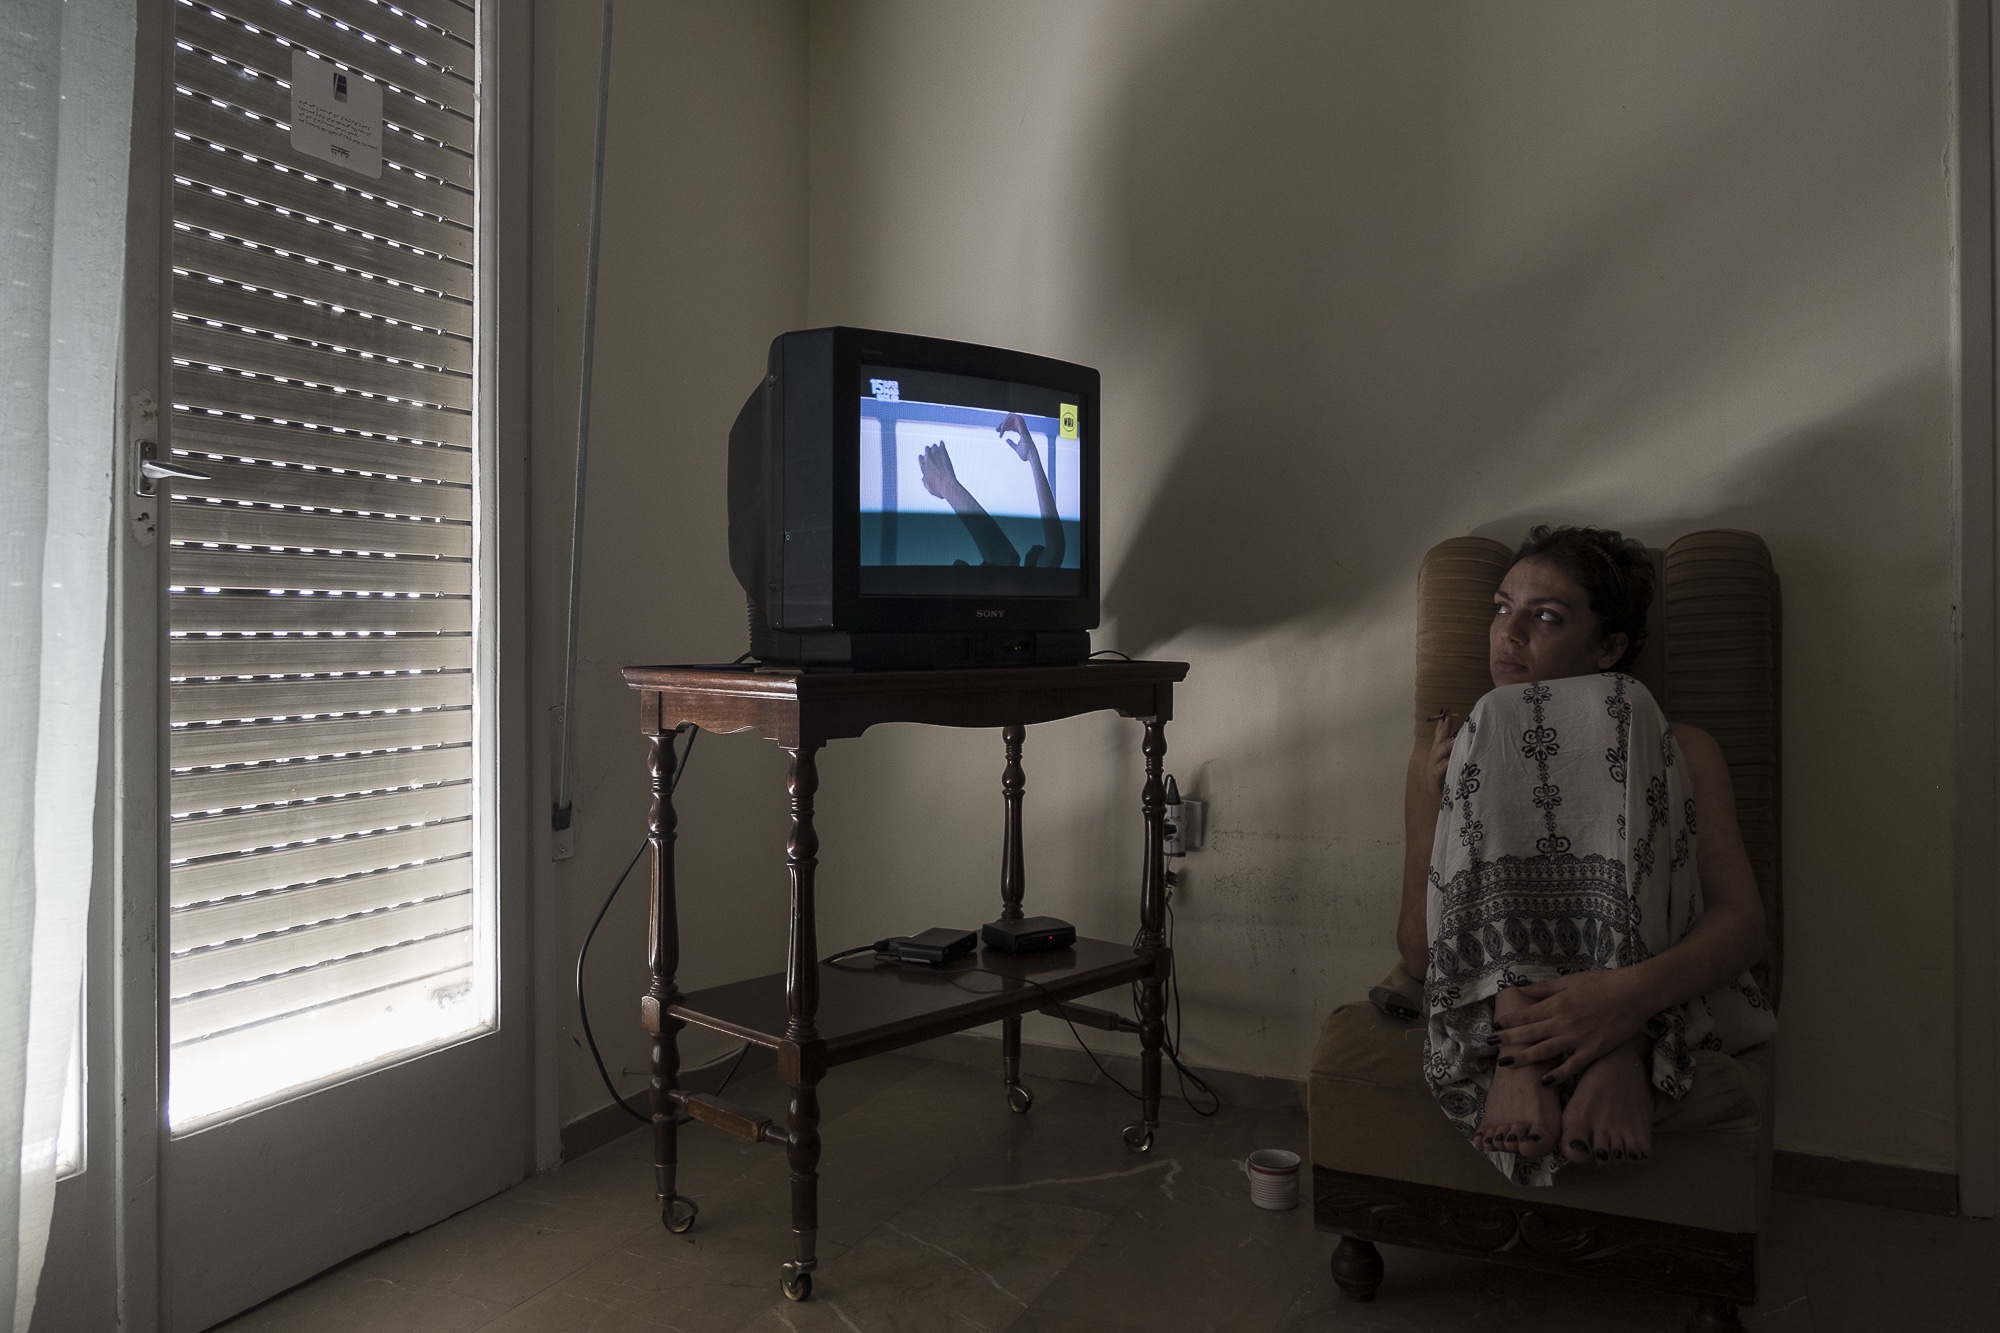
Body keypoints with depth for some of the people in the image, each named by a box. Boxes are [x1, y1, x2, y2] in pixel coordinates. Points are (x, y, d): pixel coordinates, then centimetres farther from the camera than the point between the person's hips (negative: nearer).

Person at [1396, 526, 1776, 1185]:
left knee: (1608, 715, -14)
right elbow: (1416, 949, 3)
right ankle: (1520, 1050, -30)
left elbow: (1742, 922, -7)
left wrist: (1631, 994, -29)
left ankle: (1623, 1049, -30)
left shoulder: (1683, 750, 10)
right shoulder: (1441, 753, 13)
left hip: (1651, 998, -1)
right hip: (1490, 997, 1)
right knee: (1503, 726, -14)